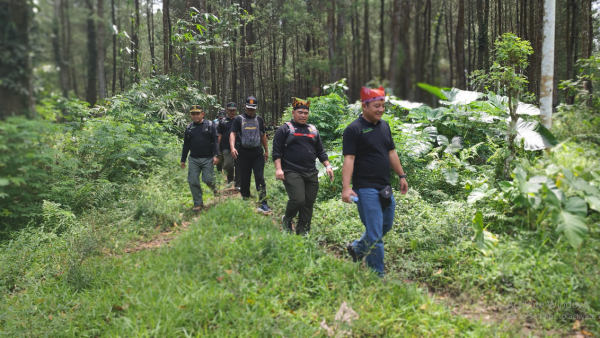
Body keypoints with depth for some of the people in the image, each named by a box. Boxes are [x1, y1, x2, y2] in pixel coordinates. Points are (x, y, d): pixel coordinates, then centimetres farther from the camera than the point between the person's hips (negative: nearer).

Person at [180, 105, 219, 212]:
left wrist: (216, 155, -12)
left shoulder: (210, 125, 0)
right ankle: (198, 204, 11)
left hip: (208, 159, -3)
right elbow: (186, 145, 15)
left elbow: (215, 141, -3)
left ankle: (213, 186, 29)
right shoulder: (189, 127, 10)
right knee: (193, 181, -2)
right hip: (194, 159, 3)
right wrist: (183, 160, 14)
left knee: (208, 179, -9)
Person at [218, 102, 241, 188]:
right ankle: (230, 179, 12)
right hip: (226, 148, -1)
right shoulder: (223, 122, 10)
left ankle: (238, 185, 14)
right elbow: (219, 136, 11)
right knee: (228, 164, -16)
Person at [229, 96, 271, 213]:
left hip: (257, 153, 1)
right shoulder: (239, 119, 3)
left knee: (260, 178, -8)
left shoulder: (259, 119, 12)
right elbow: (233, 134, -6)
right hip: (243, 154, -1)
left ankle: (263, 203, -9)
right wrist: (232, 147, -23)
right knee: (244, 179, 6)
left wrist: (266, 150, 18)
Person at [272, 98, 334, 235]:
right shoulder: (285, 129, 1)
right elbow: (277, 151, -4)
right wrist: (278, 169, -15)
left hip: (311, 173, 6)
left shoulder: (313, 130, 18)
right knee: (298, 200, -18)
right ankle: (286, 220, 11)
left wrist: (327, 166, 9)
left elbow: (320, 151, 21)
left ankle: (303, 231, 17)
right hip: (292, 172, -6)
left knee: (309, 203, 5)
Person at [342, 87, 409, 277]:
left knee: (386, 225, 19)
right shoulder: (354, 129, -11)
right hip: (366, 189, -8)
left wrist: (401, 176, 19)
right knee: (375, 233, -4)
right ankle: (377, 274, 9)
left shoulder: (384, 126, 12)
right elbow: (349, 159, -17)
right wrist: (346, 187, -25)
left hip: (384, 188, 8)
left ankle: (357, 248, 39)